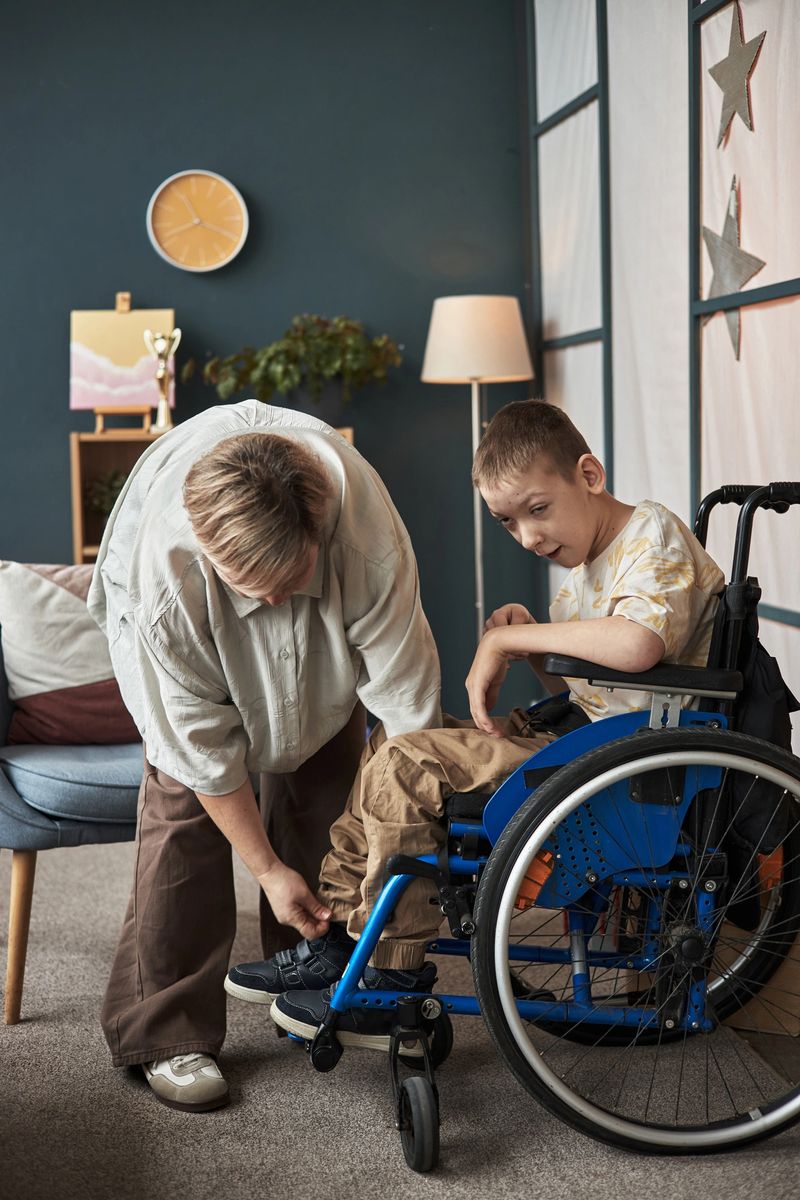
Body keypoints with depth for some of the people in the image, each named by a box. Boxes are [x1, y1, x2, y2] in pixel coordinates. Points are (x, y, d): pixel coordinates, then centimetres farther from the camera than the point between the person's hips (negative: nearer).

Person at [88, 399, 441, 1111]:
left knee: (327, 786, 0)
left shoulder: (368, 538, -43)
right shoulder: (167, 582, -43)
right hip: (194, 644, -2)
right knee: (182, 805, -13)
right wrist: (267, 870, -23)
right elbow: (204, 748, -30)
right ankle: (166, 1035, -4)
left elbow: (407, 703, -33)